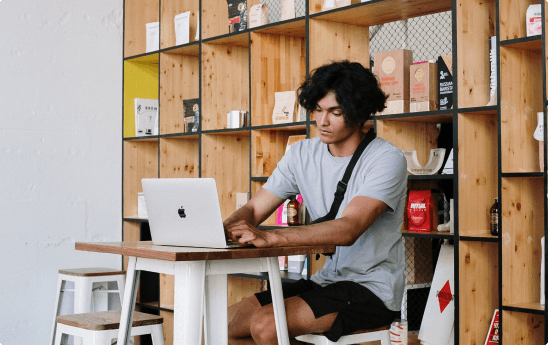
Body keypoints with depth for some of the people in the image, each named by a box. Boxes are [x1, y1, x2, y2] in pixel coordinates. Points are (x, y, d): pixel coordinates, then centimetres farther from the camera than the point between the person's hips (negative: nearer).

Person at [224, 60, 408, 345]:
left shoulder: (387, 160, -14)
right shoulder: (302, 153, 7)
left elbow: (348, 229, -28)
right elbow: (253, 209, 5)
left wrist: (270, 237, -40)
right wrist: (221, 229, -19)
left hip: (372, 289, -7)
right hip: (326, 279, 7)